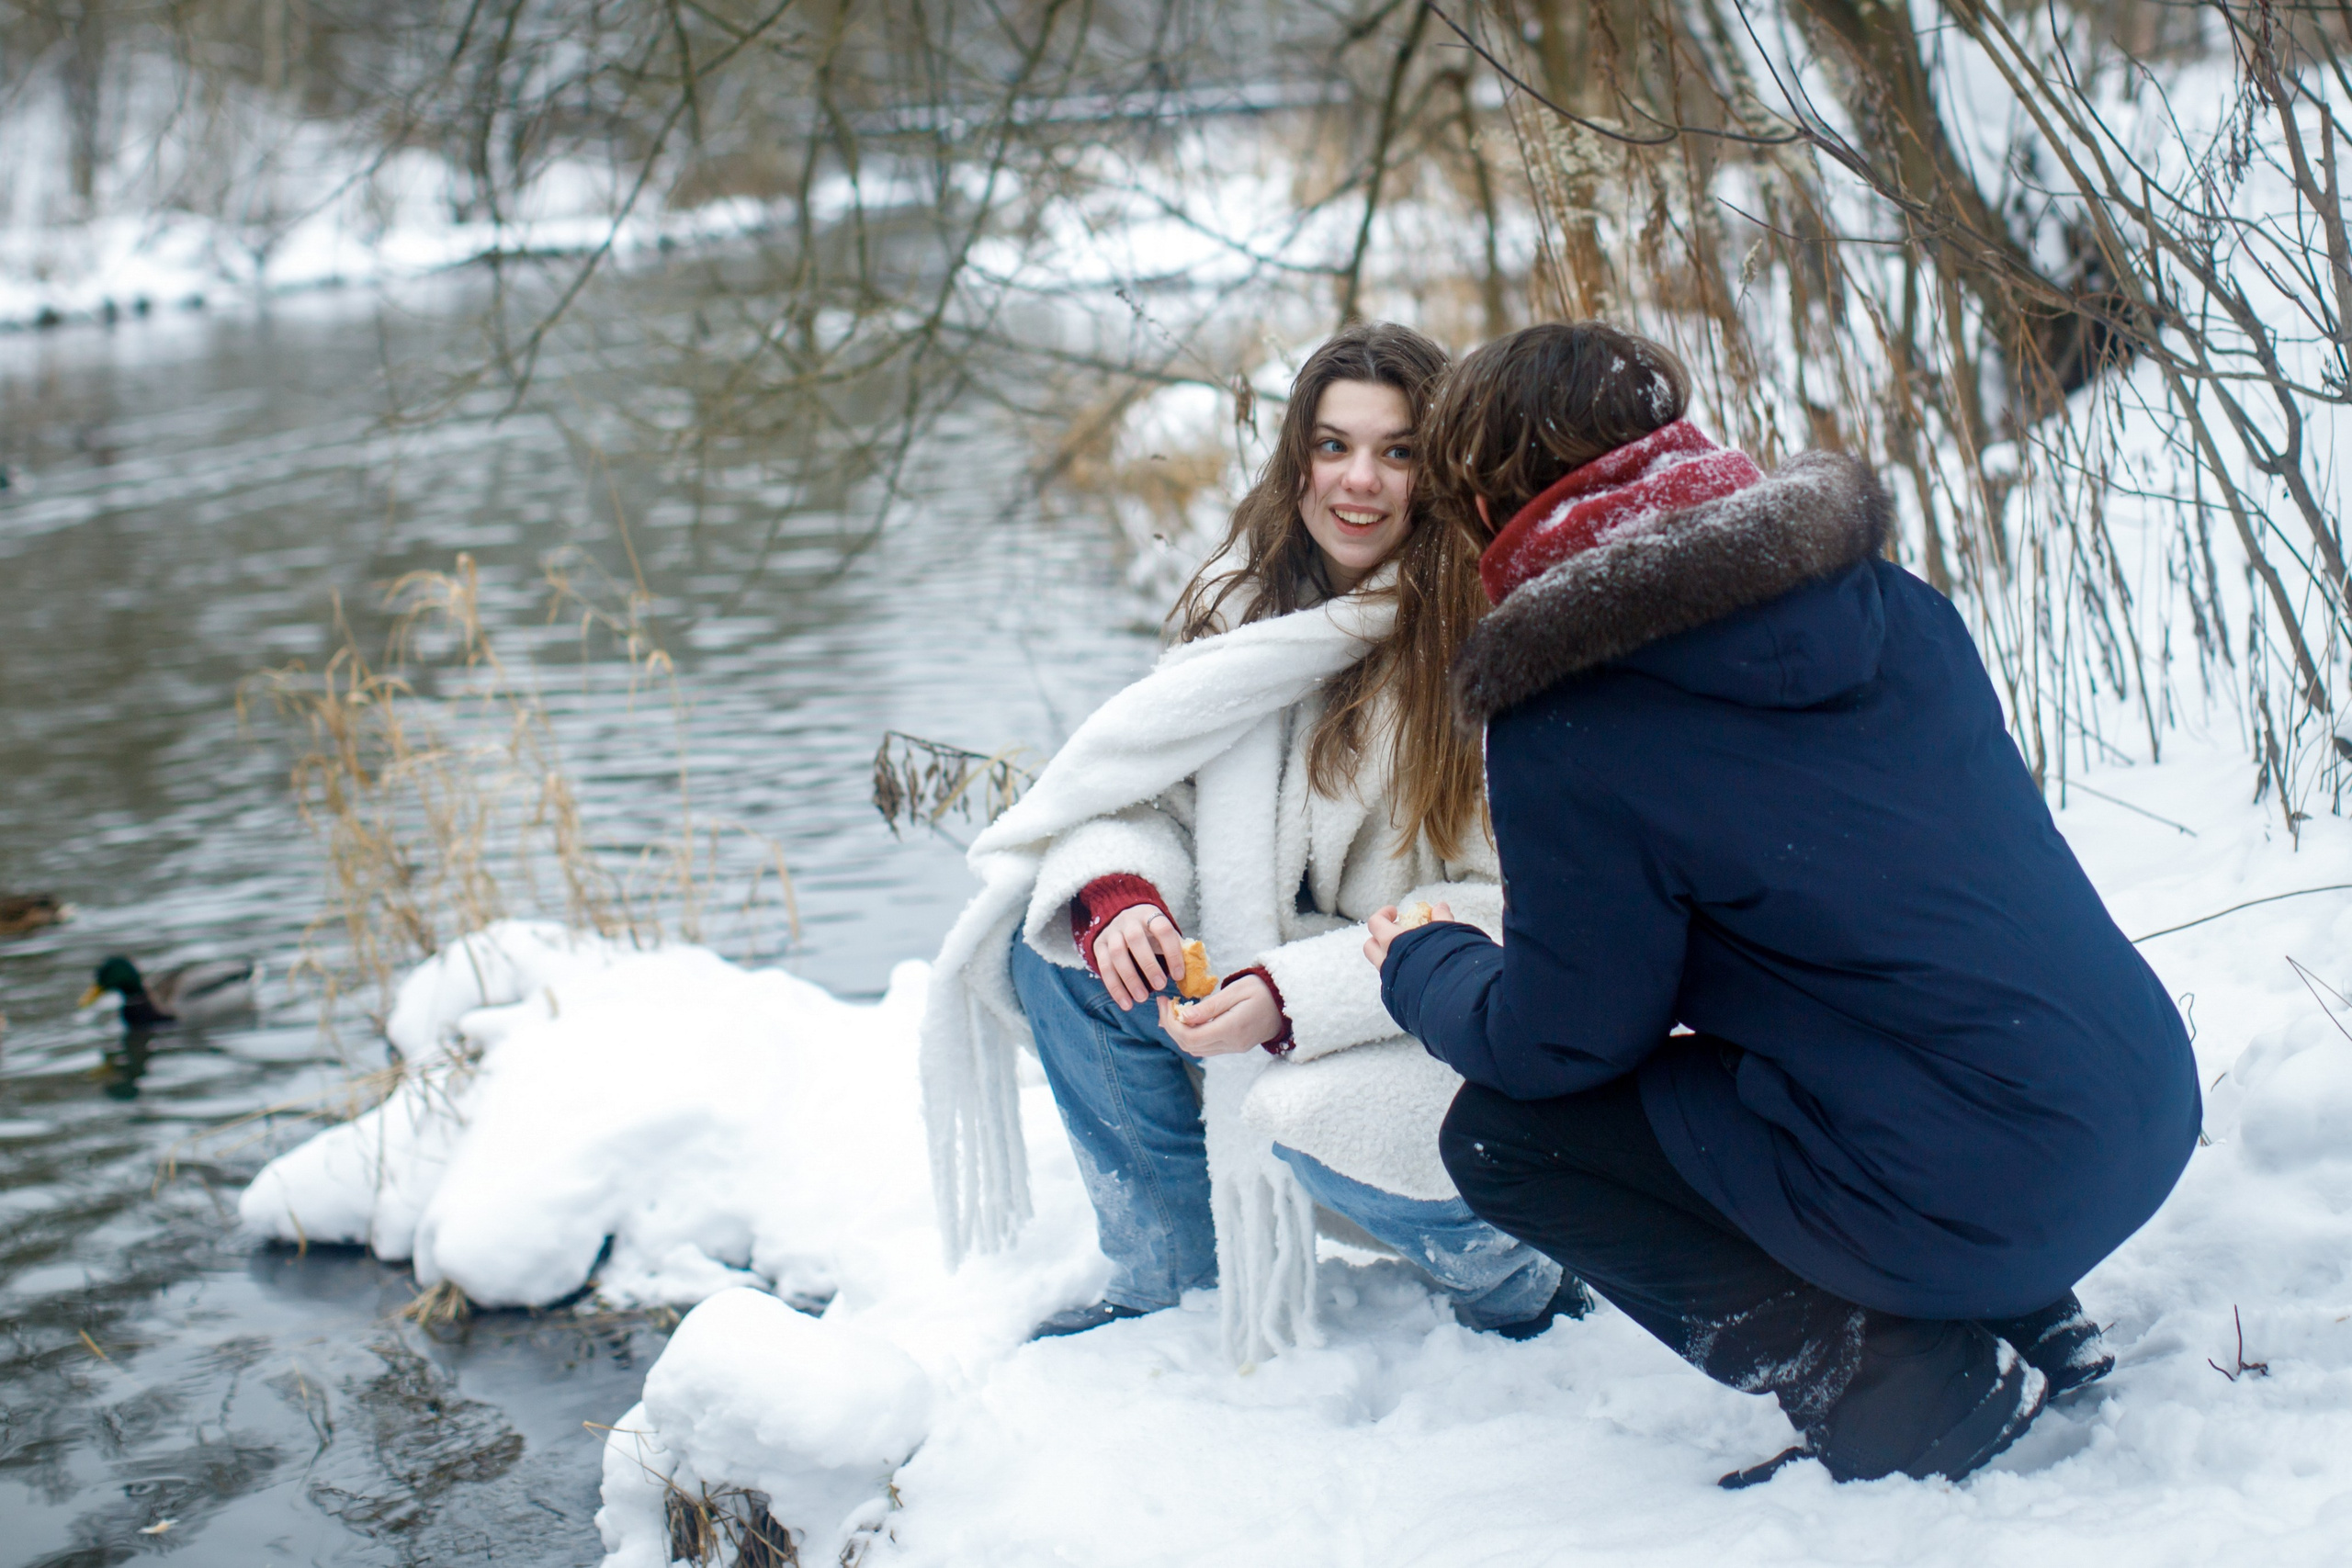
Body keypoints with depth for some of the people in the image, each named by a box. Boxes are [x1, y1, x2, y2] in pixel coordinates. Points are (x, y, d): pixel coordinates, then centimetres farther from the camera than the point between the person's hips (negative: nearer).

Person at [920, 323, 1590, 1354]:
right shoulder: (1249, 598, 1)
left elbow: (1508, 904, -20)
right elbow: (1133, 775, 0)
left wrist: (1291, 996, -31)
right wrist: (1120, 891, -25)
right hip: (1273, 966, 6)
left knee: (1311, 1114, -34)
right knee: (1066, 956, -12)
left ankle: (1520, 1283, 0)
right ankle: (1168, 1279, 6)